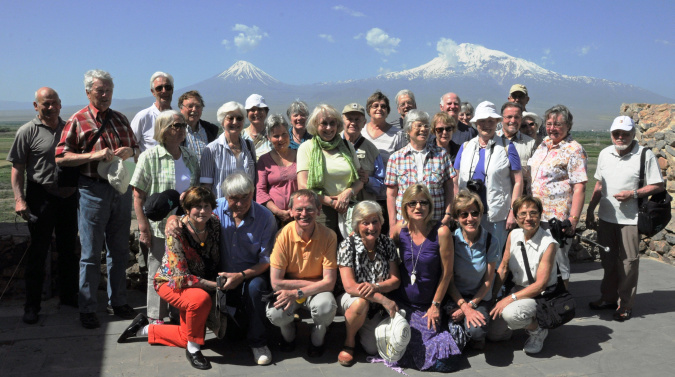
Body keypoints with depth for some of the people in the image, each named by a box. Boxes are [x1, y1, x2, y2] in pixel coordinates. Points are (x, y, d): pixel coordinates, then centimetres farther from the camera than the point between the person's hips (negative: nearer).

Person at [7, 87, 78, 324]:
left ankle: (68, 295, 27)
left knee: (68, 249, 13)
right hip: (41, 197, -4)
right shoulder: (28, 132, -4)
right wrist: (19, 199, -14)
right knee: (38, 253, 1)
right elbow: (17, 168, -5)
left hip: (69, 196, 4)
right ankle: (32, 306, 12)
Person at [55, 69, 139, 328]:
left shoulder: (120, 119, 13)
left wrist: (129, 151, -3)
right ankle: (87, 309, 12)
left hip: (121, 189, 5)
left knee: (119, 250, 12)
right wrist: (94, 155, -19)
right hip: (93, 191, -5)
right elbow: (61, 158, -7)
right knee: (91, 254, 1)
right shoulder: (77, 121, -2)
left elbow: (135, 148, 20)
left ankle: (117, 302, 24)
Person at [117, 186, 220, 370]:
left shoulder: (214, 223, -12)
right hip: (171, 282, -6)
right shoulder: (176, 232, -27)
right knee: (201, 298, -38)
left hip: (200, 283, 6)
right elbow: (182, 278, -28)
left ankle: (145, 329, 28)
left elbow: (217, 260, 6)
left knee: (188, 337, 6)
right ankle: (193, 349, -15)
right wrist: (215, 285, -28)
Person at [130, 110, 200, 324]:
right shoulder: (149, 157, -6)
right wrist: (144, 228, -12)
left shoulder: (190, 158, 9)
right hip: (160, 227, -4)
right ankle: (157, 318, 19)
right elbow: (138, 196, -8)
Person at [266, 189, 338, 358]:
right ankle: (288, 334, 10)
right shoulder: (284, 235, -17)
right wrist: (313, 282, -17)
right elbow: (276, 283, -18)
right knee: (275, 313, -30)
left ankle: (317, 338, 4)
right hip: (289, 292, 0)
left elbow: (329, 282, -16)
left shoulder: (328, 236, -16)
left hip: (316, 292, 0)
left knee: (326, 307, -33)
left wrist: (297, 293, -24)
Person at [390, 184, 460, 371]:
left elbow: (446, 273, -8)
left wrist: (435, 305, -3)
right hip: (401, 303, 2)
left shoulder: (441, 232, -15)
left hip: (427, 307, -2)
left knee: (438, 362, -5)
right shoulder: (399, 230, -5)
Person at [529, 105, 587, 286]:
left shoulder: (574, 150, -11)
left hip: (558, 219, -8)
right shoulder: (543, 144, 12)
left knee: (557, 261, 3)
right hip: (536, 215, 8)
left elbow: (579, 188, -16)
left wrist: (573, 219, -22)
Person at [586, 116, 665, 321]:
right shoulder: (605, 154, 8)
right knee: (608, 260, 14)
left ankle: (625, 304, 14)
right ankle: (608, 298, 29)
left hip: (630, 219, -5)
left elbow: (658, 186, -7)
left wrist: (633, 193, -20)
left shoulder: (645, 155, -8)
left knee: (628, 262, 2)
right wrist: (590, 209, 13)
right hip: (606, 217, 5)